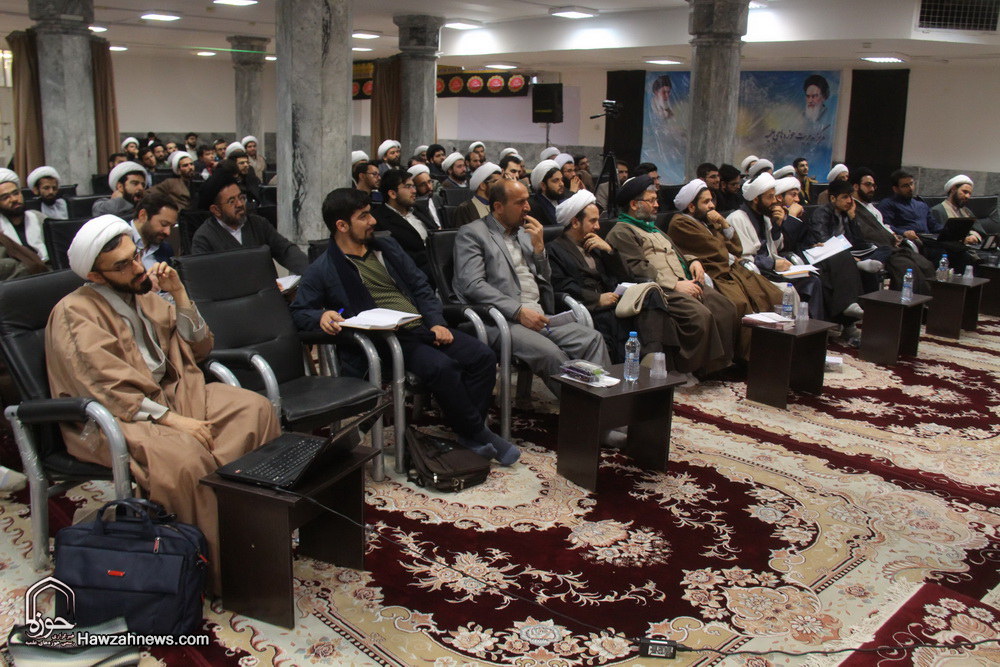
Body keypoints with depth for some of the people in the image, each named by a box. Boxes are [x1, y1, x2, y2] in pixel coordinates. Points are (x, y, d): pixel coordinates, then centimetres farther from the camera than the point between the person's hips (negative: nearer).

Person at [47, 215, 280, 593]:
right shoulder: (74, 313, -8)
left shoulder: (143, 296, 15)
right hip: (114, 418, -7)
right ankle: (222, 567, -22)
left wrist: (179, 295, 3)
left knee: (254, 408, -19)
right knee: (183, 455, -37)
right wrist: (173, 420, -24)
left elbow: (198, 349, 15)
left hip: (172, 394, 7)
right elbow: (110, 389, -18)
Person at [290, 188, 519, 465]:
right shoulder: (323, 270, 3)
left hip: (423, 328, 7)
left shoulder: (387, 248, 20)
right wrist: (321, 316, -21)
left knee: (482, 356, -14)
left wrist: (437, 322, 3)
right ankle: (479, 433, -14)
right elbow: (299, 311, 3)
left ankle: (469, 434, -6)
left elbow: (420, 286, 19)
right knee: (440, 366, -33)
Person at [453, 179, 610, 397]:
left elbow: (545, 280, 23)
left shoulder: (525, 232, 23)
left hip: (538, 315, 7)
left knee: (592, 339, -17)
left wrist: (539, 246, 6)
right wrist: (519, 312, -17)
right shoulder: (471, 233, 3)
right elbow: (472, 285, -11)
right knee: (550, 352, -32)